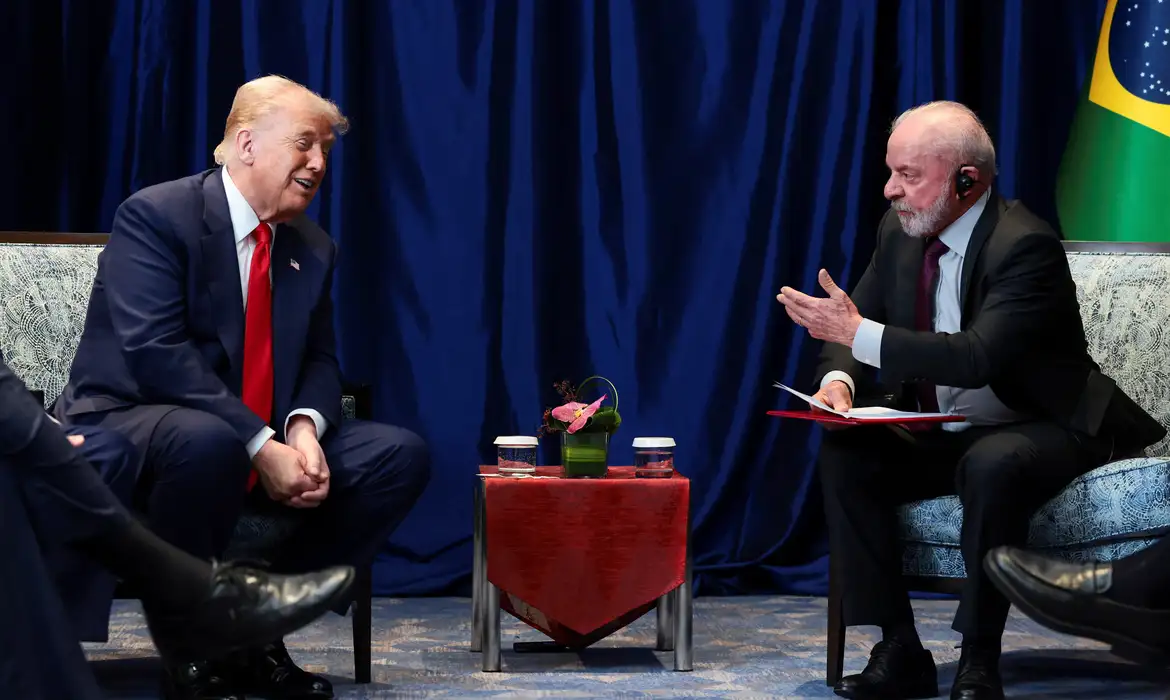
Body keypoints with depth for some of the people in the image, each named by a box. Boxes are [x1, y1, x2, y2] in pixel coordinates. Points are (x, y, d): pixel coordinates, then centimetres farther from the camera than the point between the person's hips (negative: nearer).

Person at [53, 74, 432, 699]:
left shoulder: (312, 248, 11)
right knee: (206, 441, -41)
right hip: (128, 424, -7)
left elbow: (319, 362, 10)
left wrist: (304, 428, -15)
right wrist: (260, 446, -28)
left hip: (269, 442, 7)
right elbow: (155, 353, -23)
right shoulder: (154, 216, -12)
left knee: (402, 455, -8)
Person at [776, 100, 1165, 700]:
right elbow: (854, 325, 8)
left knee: (992, 466, -39)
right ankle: (899, 651, -14)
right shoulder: (900, 229, 1)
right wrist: (839, 378, -16)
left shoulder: (1026, 246, -22)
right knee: (842, 457, -17)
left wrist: (859, 334, -36)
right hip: (939, 435, 7)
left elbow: (979, 357, -34)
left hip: (1036, 432, -7)